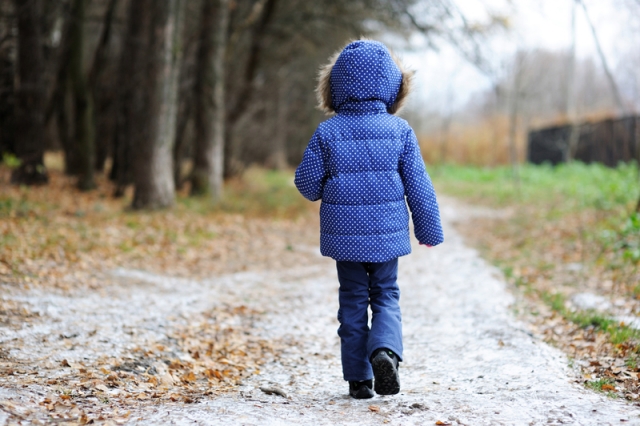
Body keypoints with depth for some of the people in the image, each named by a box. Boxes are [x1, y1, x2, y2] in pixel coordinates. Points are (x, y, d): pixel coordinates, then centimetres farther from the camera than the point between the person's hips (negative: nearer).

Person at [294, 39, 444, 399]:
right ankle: (386, 349, -15)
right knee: (386, 296, 13)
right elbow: (418, 185, -1)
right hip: (387, 234, 0)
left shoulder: (327, 133, -4)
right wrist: (429, 229, 8)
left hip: (344, 234, 0)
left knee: (353, 301, 10)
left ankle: (358, 378, 10)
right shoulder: (400, 130, -3)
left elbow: (308, 183, -1)